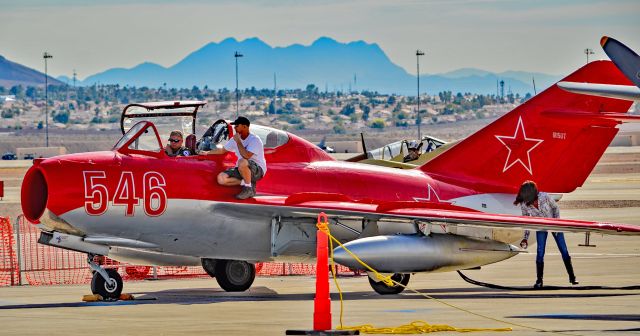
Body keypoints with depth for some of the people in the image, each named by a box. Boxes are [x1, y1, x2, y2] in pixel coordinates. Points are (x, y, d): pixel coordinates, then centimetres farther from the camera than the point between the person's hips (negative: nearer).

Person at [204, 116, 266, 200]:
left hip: (258, 170, -7)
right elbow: (222, 150, 23)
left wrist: (238, 142, -21)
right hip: (243, 169, 7)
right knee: (221, 178, -15)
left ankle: (249, 189, -22)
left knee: (242, 162, -41)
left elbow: (246, 156, -31)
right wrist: (206, 153, 23)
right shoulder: (235, 139, 8)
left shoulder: (254, 140, -16)